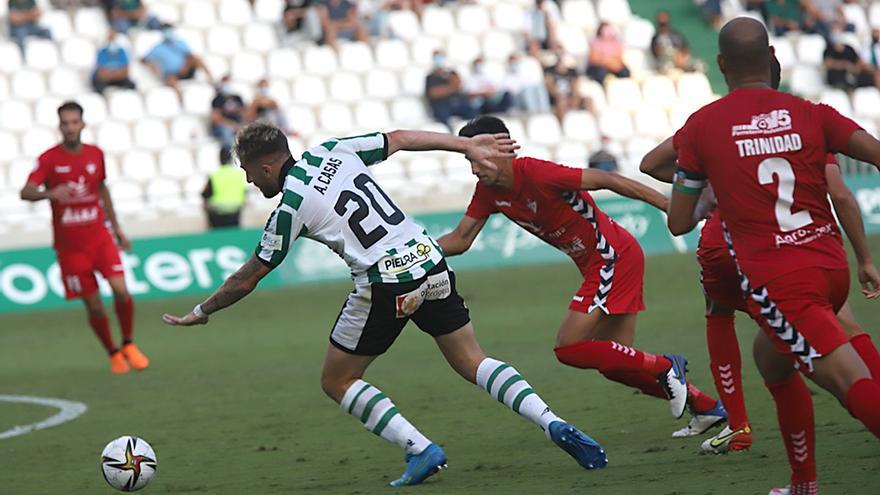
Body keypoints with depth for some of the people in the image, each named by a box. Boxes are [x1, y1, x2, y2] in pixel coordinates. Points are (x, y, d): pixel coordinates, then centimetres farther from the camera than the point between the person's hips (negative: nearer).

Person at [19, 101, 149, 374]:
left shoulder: (95, 154, 4)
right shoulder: (49, 159, -10)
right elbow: (26, 192, -23)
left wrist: (116, 227, 22)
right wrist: (50, 193, -43)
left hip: (100, 237, 2)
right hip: (69, 246, -2)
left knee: (121, 290, -15)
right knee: (94, 306, 0)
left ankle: (129, 345, 8)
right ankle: (113, 353, 23)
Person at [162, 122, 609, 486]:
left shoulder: (291, 206, -7)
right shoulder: (331, 152, 8)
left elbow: (247, 279, 0)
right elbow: (400, 139, 15)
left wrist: (200, 313, 14)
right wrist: (467, 146, 21)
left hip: (385, 284, -7)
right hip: (430, 261, 7)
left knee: (337, 381, 10)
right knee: (472, 362, 15)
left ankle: (421, 450, -2)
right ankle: (553, 422, -5)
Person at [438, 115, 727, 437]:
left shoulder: (536, 173, -24)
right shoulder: (488, 191, 0)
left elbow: (607, 180, -22)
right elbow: (460, 240, 8)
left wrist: (673, 207, -21)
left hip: (614, 258, -9)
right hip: (598, 266, 9)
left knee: (568, 349, -13)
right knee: (615, 363, 11)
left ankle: (664, 367, -2)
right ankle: (707, 408, 21)